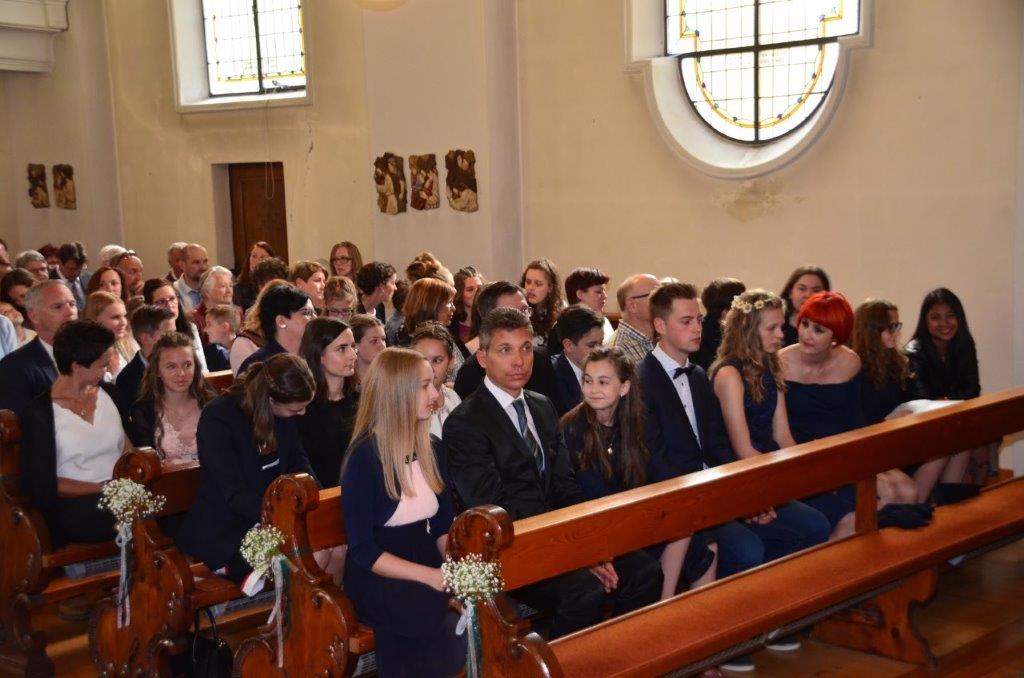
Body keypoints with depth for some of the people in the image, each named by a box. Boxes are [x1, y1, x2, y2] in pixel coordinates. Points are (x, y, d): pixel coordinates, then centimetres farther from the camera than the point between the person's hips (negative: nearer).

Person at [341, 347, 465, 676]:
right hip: (377, 577, -6)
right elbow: (363, 551, -13)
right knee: (453, 621, -31)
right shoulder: (364, 458, -13)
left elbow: (444, 525, 10)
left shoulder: (432, 448, 7)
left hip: (426, 562, 6)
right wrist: (430, 576, -22)